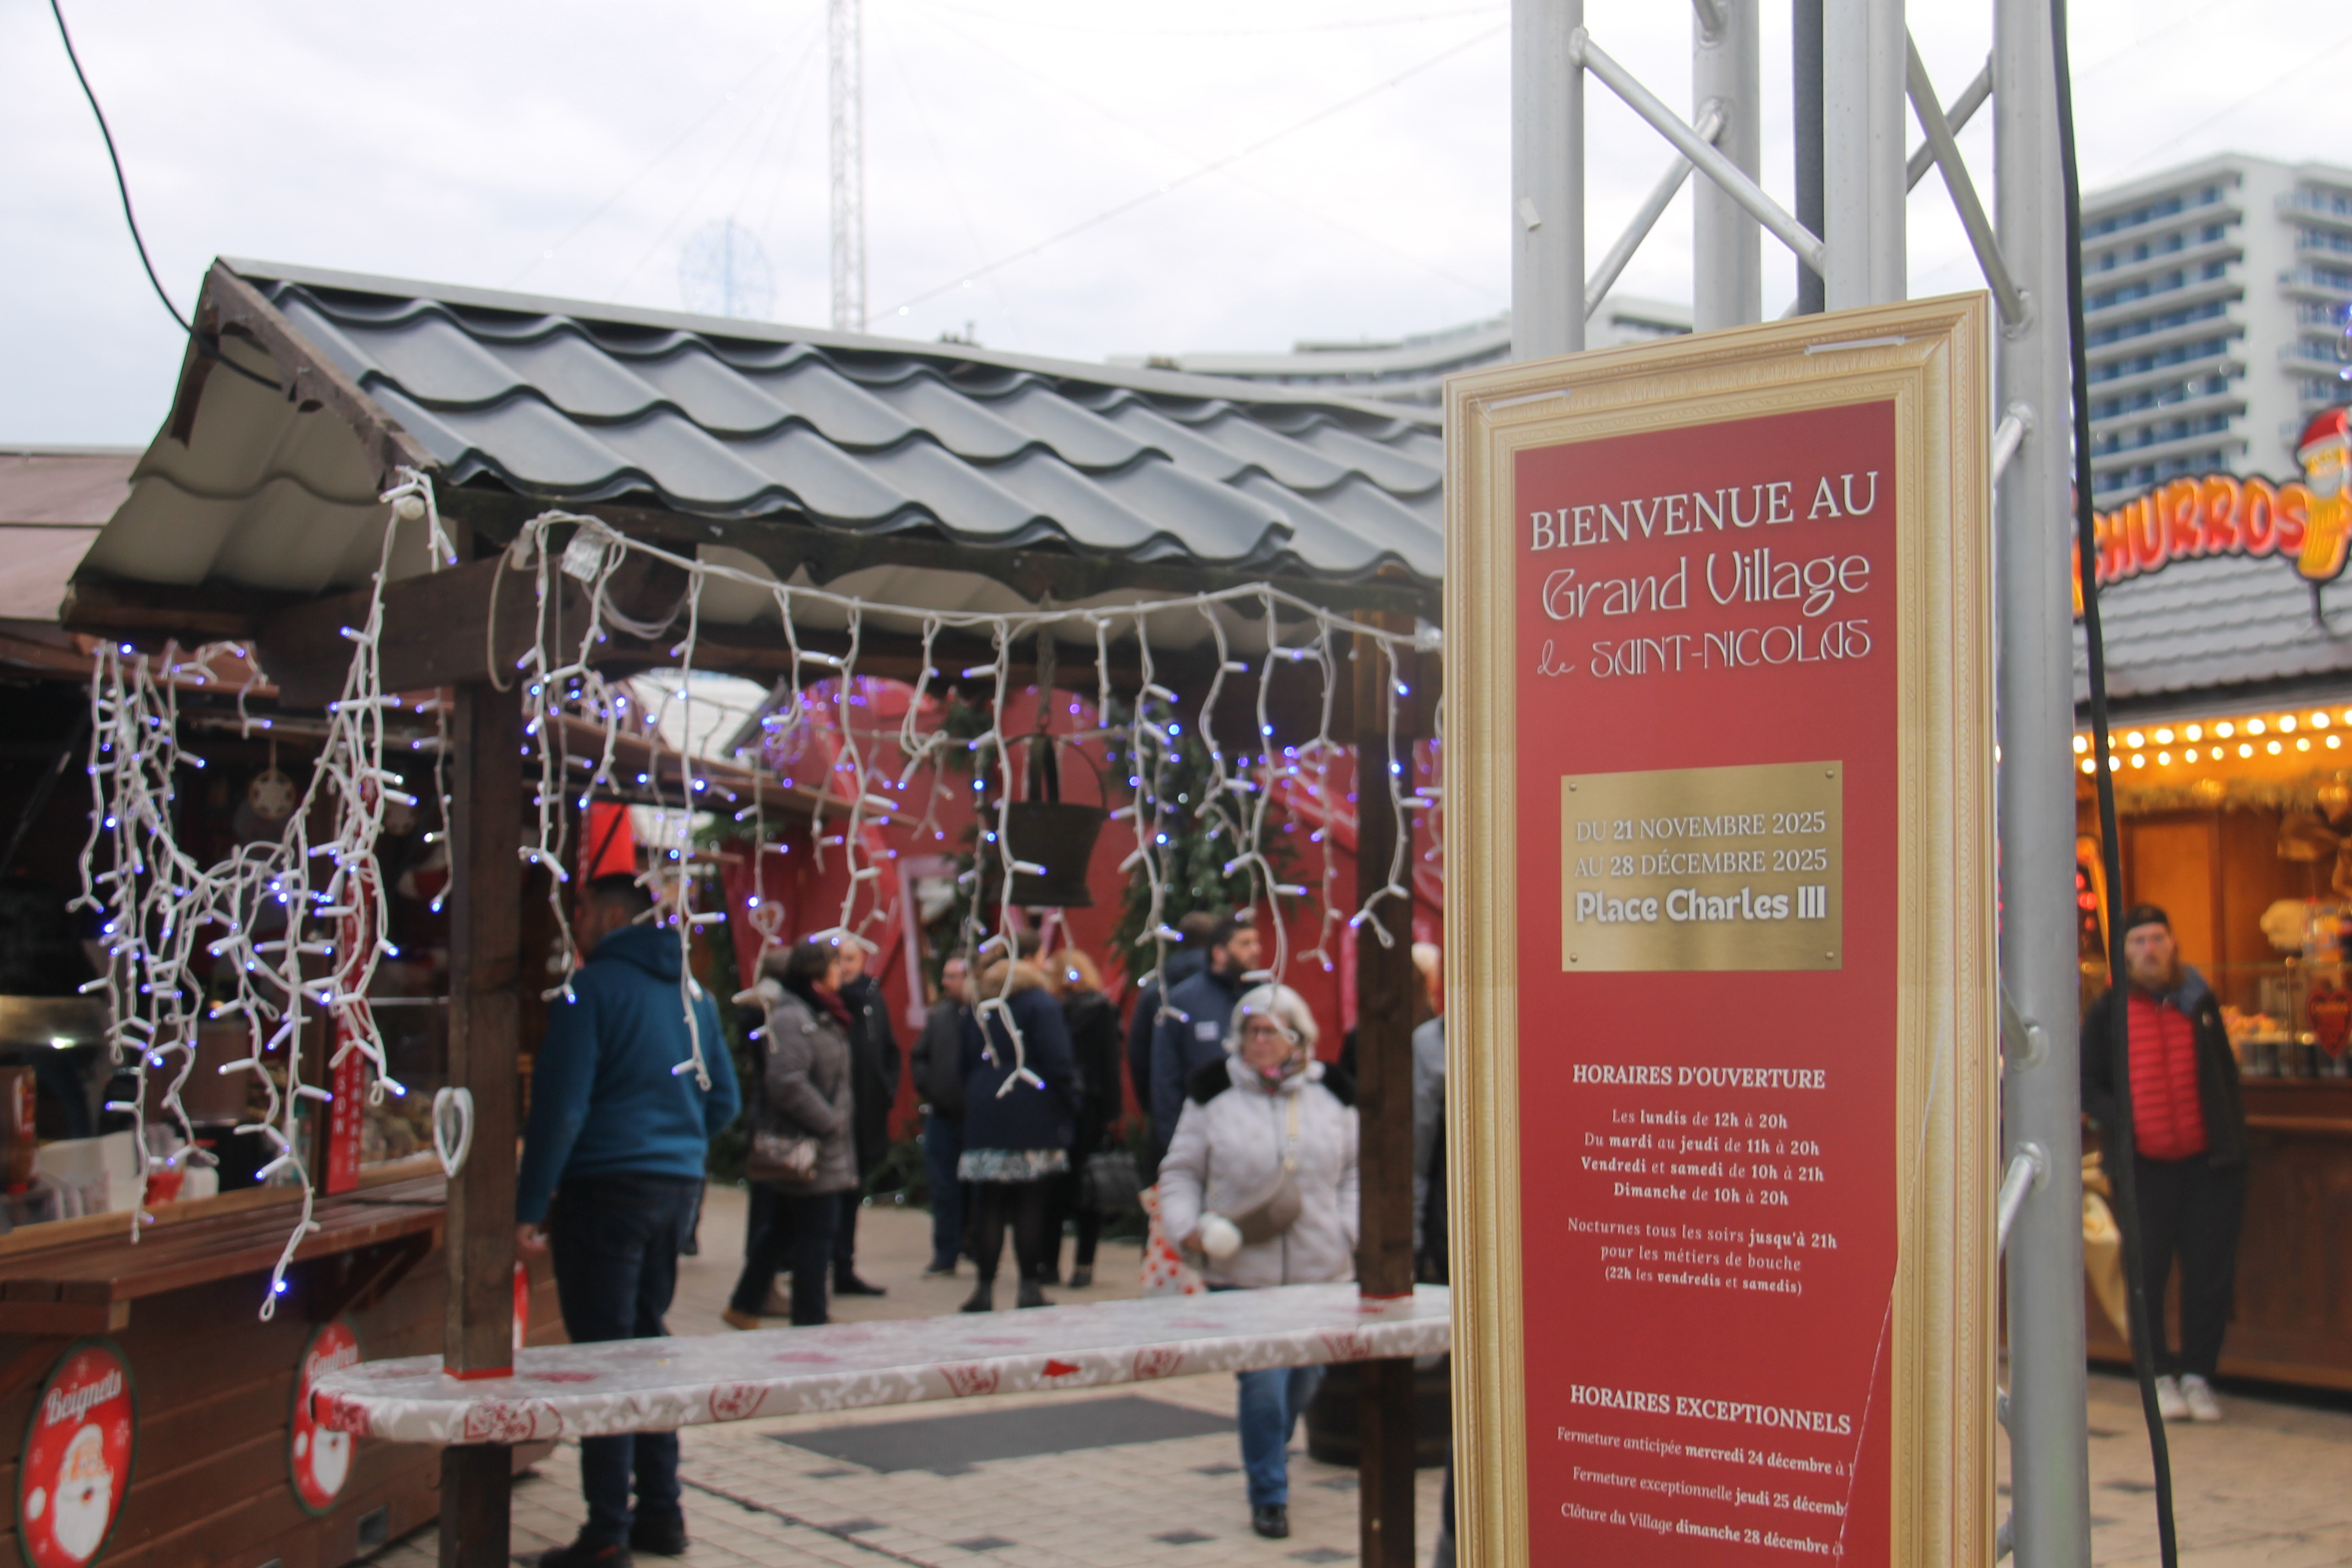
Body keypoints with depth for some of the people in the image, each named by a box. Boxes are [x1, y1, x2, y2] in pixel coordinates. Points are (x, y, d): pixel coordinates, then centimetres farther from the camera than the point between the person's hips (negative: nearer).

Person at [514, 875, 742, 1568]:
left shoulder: (592, 990, -10)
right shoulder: (691, 992, 11)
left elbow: (560, 1107, -15)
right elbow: (724, 1102, 15)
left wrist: (529, 1208, -12)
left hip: (606, 1188, -7)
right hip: (678, 1185, 7)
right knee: (647, 1338, 17)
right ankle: (661, 1511, 20)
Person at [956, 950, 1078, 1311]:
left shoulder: (978, 1007, 13)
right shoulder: (1040, 1003, -4)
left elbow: (964, 1062, 16)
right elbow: (1056, 1063, -10)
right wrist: (1069, 1103, -2)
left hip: (984, 1116, 4)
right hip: (1032, 1116, -4)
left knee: (988, 1204, 5)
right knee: (1031, 1204, 1)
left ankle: (985, 1288, 4)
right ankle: (1029, 1288, 3)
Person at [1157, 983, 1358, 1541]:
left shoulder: (1331, 1096, 5)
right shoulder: (1214, 1096, 0)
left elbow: (1356, 1171, 12)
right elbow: (1181, 1171, 6)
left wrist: (1352, 1230, -1)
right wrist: (1189, 1227, -9)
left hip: (1321, 1271, 3)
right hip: (1241, 1271, -3)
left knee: (1303, 1380, 14)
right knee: (1263, 1384, -10)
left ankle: (1268, 1453, 43)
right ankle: (1269, 1496, 8)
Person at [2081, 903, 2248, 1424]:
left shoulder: (2200, 1001, 9)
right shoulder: (2107, 1012, 3)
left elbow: (2226, 1074, 14)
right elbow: (2087, 1083, 5)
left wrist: (2233, 1137, 4)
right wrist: (2119, 1119, -13)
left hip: (2206, 1160, 2)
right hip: (2143, 1164, -2)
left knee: (2210, 1271, 3)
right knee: (2146, 1273, 1)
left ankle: (2198, 1375, 15)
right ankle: (2161, 1375, 14)